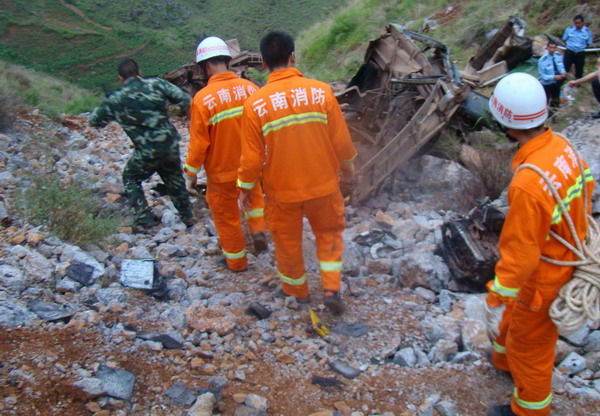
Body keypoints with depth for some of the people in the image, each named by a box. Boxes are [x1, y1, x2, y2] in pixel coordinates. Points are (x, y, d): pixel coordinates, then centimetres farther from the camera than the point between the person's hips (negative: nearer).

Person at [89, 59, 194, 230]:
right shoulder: (156, 84, -3)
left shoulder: (117, 100, -4)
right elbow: (185, 100, -7)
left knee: (131, 179, 22)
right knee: (174, 179, 26)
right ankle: (187, 216, 36)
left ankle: (144, 220, 18)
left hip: (147, 153, -2)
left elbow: (94, 120, 8)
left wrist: (102, 108, 27)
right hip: (171, 146, 3)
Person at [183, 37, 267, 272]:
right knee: (254, 193, 35)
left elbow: (198, 142, -16)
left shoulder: (202, 98, -21)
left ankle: (236, 262, 32)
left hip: (222, 173, -4)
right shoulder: (250, 88, -9)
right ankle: (258, 229, 17)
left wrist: (190, 174, -3)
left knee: (226, 217, 16)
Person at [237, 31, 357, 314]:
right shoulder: (321, 91, -13)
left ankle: (296, 290, 40)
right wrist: (347, 164, 14)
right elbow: (341, 139, -6)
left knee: (287, 241, 21)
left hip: (282, 190, 0)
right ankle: (332, 289, 16)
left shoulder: (255, 104, -14)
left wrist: (245, 187, 8)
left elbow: (252, 157, -9)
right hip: (322, 184, 1)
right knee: (329, 232, 24)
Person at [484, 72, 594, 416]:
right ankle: (504, 357, 61)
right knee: (516, 313, 33)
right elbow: (587, 185, 8)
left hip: (544, 278, -9)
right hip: (569, 256, 9)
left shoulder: (527, 184, -39)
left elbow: (520, 255, -31)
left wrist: (496, 300, -19)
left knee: (531, 344, 16)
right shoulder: (561, 145, -12)